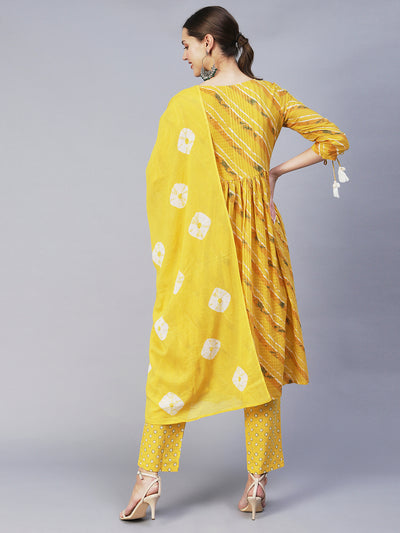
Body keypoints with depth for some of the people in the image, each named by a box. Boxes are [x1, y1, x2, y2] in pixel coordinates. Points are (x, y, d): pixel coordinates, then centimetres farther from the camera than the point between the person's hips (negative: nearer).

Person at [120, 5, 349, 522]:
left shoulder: (187, 103, -9)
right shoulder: (271, 95, 3)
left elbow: (162, 178, -7)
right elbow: (334, 139, 7)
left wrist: (165, 249, 4)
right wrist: (277, 171, 9)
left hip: (201, 242, -3)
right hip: (259, 236, 4)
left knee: (177, 353, 6)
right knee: (258, 352, 11)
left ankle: (149, 478, 9)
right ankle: (256, 483, 17)